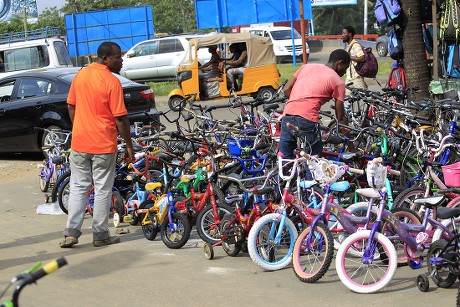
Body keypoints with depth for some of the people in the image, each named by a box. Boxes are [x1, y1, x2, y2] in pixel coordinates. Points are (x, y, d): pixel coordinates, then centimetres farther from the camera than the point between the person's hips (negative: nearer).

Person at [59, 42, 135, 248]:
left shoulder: (80, 75, 5)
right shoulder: (112, 82, -14)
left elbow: (71, 107, 11)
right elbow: (120, 118, -13)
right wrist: (129, 145, -5)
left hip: (79, 142, 5)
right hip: (103, 144, -5)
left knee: (78, 187, 12)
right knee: (102, 189, 5)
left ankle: (71, 233, 7)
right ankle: (100, 235, 11)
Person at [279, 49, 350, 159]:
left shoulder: (306, 66, 21)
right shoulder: (338, 82, 8)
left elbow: (286, 89, 17)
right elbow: (340, 117, 8)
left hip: (287, 114, 5)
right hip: (307, 119, -5)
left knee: (285, 158, 12)